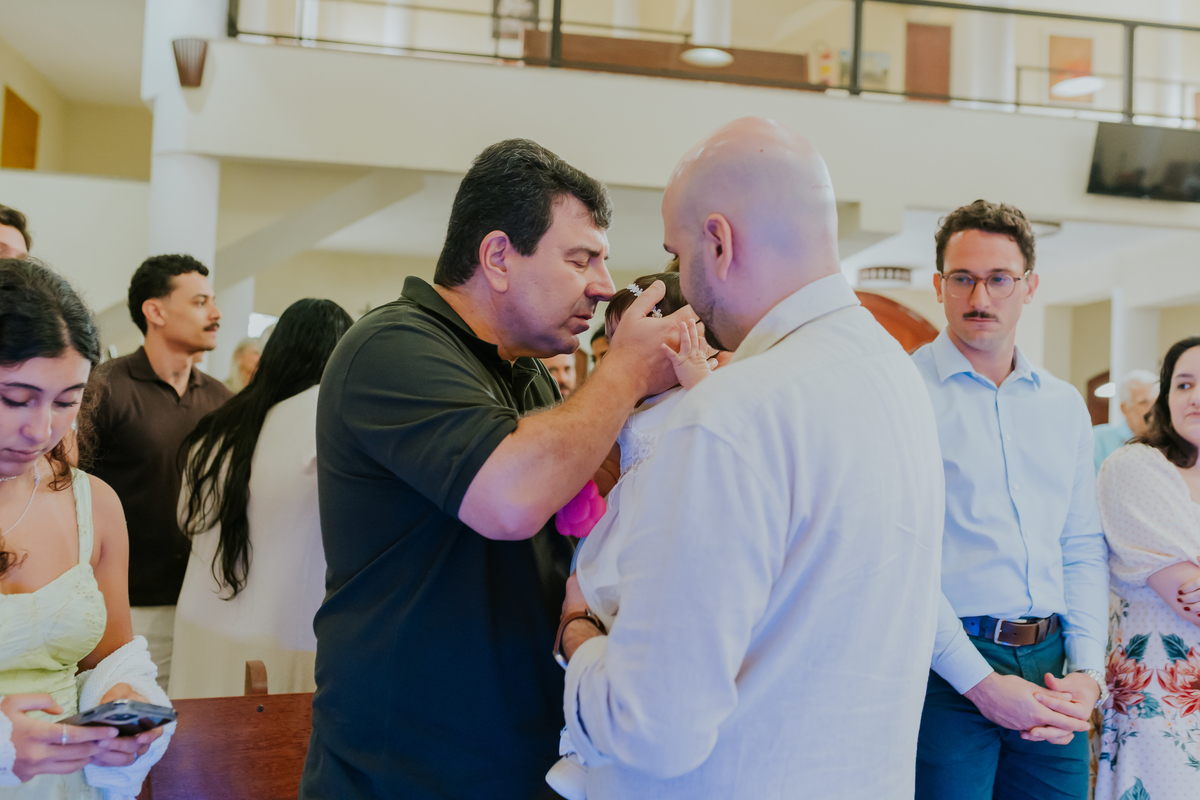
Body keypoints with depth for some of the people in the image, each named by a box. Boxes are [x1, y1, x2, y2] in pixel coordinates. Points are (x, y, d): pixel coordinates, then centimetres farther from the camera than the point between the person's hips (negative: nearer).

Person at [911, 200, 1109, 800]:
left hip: (1050, 665, 5)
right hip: (944, 669, -5)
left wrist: (1087, 672, 1)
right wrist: (979, 681, -15)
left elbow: (1083, 548, 14)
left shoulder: (1065, 405, 13)